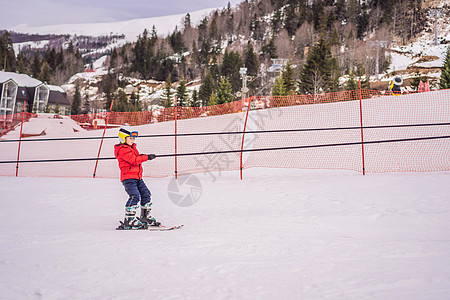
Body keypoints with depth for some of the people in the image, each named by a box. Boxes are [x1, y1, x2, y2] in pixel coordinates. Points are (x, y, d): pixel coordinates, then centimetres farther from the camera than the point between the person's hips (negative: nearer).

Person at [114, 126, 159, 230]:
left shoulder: (132, 147, 20)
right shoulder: (123, 149, -12)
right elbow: (133, 160, -22)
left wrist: (140, 157, 5)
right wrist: (146, 157, -20)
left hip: (137, 177, 10)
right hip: (128, 177, -10)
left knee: (146, 194, 12)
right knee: (135, 196, -20)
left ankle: (145, 217, 23)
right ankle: (129, 220, -18)